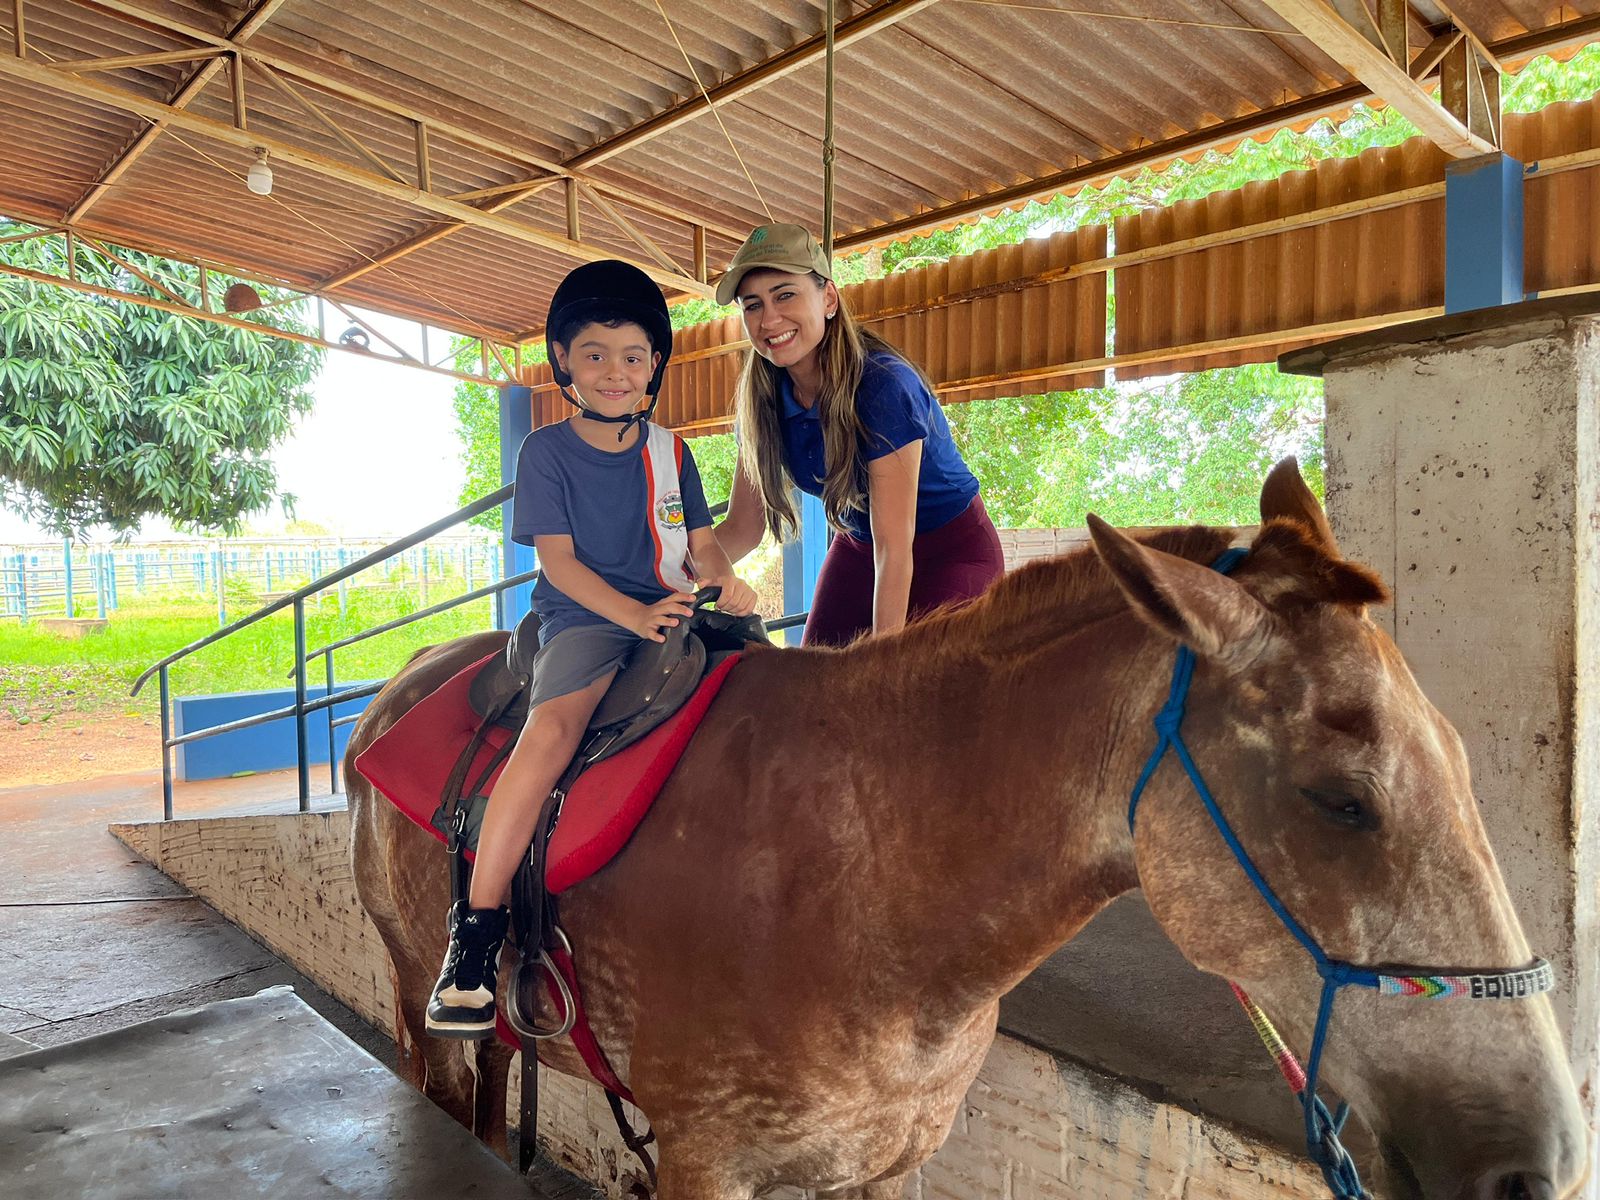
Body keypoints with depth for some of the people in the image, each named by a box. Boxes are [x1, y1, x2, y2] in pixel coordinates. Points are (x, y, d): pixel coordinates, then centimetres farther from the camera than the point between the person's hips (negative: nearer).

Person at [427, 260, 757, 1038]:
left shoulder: (670, 452, 15)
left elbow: (699, 543, 14)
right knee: (551, 729, -32)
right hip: (582, 617, -4)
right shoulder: (546, 451, 3)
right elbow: (558, 559, -6)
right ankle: (476, 930, -25)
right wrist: (634, 613, -20)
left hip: (673, 612, 5)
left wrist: (724, 581, -10)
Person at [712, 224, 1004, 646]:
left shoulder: (884, 387, -29)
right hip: (859, 547, 5)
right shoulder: (763, 401, -11)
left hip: (952, 551, -5)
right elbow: (742, 527, -7)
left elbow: (894, 547, -30)